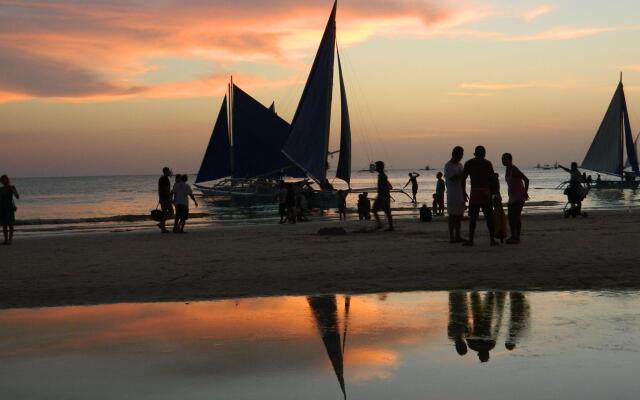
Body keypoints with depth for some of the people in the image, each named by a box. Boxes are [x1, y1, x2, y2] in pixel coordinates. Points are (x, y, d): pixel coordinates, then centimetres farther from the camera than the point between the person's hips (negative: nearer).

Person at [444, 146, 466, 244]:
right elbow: (452, 178, -18)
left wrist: (464, 192, 16)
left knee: (459, 214, 8)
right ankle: (451, 237, -6)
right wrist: (462, 173, -20)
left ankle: (458, 236, 12)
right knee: (452, 215, -7)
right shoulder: (448, 166, -8)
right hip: (452, 194, -8)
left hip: (460, 193, 8)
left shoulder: (460, 165, 17)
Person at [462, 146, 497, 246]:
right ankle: (492, 240, 3)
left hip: (474, 192, 0)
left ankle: (471, 240, 0)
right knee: (489, 217, 5)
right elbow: (493, 178, 0)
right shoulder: (487, 163, 4)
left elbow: (463, 178, 3)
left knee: (473, 217, 3)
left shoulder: (469, 163, 5)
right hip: (486, 192, 0)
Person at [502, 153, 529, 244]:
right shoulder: (508, 169, 10)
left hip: (519, 196, -10)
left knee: (516, 216, -11)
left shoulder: (515, 170, -19)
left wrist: (525, 192, -21)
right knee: (511, 217, 8)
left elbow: (526, 180, -23)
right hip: (512, 196, 10)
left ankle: (517, 237, -9)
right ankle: (513, 237, 15)